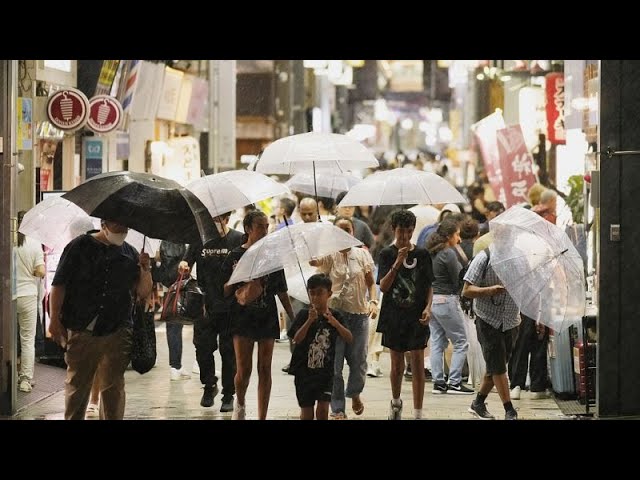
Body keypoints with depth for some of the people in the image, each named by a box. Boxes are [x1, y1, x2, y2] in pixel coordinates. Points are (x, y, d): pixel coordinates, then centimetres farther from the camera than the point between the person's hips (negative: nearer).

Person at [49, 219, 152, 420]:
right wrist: (55, 320, -6)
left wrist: (145, 270, -8)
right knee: (76, 384, 5)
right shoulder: (80, 247, 3)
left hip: (117, 333, 2)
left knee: (113, 386, 3)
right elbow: (58, 286, 1)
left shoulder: (130, 253, 12)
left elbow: (143, 292, 10)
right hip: (81, 332, -2)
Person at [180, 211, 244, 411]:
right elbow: (186, 263, 9)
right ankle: (209, 386, 26)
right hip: (205, 305, 2)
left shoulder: (238, 240, -1)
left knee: (229, 351, 3)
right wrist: (183, 266, -14)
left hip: (230, 306, -2)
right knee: (203, 347, 3)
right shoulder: (200, 239, 7)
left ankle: (228, 395, 13)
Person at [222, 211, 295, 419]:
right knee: (244, 369, -6)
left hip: (267, 318, 2)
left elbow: (281, 291, 11)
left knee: (265, 369, 2)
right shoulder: (235, 256, -1)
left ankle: (262, 417, 7)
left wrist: (293, 318, 7)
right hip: (243, 317, -2)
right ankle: (240, 403, 24)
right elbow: (224, 291, 1)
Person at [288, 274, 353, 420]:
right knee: (307, 413, 5)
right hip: (304, 370, -1)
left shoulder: (335, 316, 1)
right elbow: (296, 339, -16)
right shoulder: (304, 314, -4)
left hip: (325, 371, 1)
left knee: (323, 409, -10)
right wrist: (309, 321, -27)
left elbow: (349, 339, -9)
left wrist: (336, 323, -25)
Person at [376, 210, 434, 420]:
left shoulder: (422, 254, 3)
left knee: (418, 364, -4)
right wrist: (397, 263, -21)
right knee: (397, 365, 10)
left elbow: (429, 286, 9)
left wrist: (428, 307, -8)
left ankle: (418, 413, -2)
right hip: (394, 315, 0)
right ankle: (396, 402, 35)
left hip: (417, 317, 0)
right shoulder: (387, 254, -1)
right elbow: (383, 286, -11)